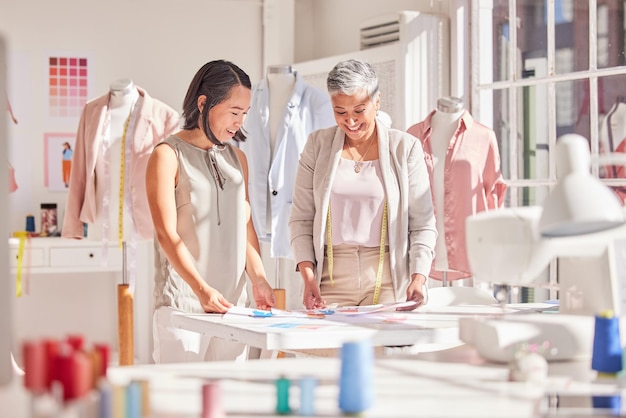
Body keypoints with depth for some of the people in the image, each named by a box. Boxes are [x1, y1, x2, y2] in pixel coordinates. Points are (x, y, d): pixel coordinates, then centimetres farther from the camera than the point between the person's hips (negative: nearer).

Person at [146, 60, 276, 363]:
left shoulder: (237, 158, 16)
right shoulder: (168, 155, -3)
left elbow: (246, 226, 15)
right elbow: (167, 233, -11)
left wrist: (258, 278, -2)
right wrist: (202, 288, -21)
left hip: (232, 302, 6)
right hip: (181, 302, -5)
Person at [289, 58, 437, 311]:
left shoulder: (405, 148, 2)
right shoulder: (317, 145, 7)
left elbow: (423, 223, 2)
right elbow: (301, 219, 7)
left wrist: (418, 279, -12)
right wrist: (308, 277, -6)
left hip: (387, 280, -1)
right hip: (331, 278, 1)